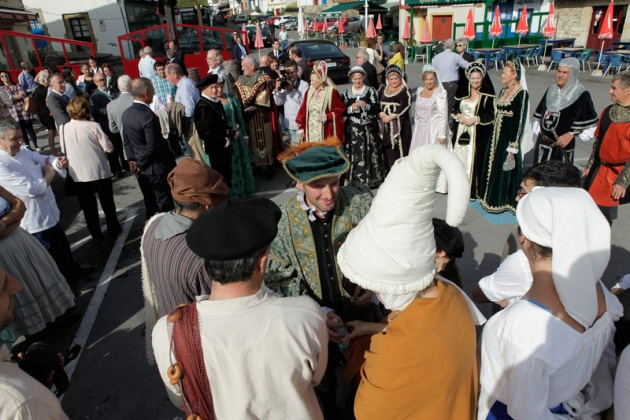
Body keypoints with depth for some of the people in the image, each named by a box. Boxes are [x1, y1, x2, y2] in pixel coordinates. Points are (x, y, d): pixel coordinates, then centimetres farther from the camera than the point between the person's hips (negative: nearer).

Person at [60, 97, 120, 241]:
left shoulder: (63, 128, -6)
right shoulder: (93, 126, -15)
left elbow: (63, 151, 6)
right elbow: (109, 148, -12)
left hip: (78, 174, 2)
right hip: (99, 171, -2)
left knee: (88, 206, 15)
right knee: (107, 202, 15)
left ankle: (96, 234, 24)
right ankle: (113, 230, 26)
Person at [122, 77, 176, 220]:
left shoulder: (126, 113, 4)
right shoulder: (148, 116, -22)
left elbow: (126, 140, 10)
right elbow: (152, 147, -23)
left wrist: (132, 160, 12)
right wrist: (140, 164, -9)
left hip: (141, 169, 8)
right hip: (156, 168, -8)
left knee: (149, 204, 19)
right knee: (165, 205, 5)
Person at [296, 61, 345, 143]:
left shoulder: (332, 92, -5)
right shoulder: (309, 92, 10)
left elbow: (341, 109, -2)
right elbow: (303, 111, 11)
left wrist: (328, 116, -13)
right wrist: (300, 128, 8)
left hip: (326, 132, -4)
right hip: (310, 132, 4)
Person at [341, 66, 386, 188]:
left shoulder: (371, 91, 6)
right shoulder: (346, 93, 10)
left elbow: (377, 108, -2)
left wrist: (367, 106, -19)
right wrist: (351, 108, -13)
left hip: (369, 128, -1)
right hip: (352, 129, 1)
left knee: (369, 154, -3)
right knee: (354, 154, -4)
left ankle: (370, 179, 8)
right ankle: (354, 180, 4)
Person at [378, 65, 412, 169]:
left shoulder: (405, 90, 3)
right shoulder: (382, 89, 17)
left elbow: (406, 106, -10)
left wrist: (391, 116, -16)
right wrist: (381, 114, -11)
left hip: (399, 125, -4)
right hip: (384, 126, 4)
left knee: (399, 150, -7)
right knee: (387, 150, 2)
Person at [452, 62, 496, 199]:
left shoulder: (487, 95, -3)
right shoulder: (463, 93, 11)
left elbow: (491, 115, -7)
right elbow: (455, 109, 15)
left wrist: (475, 119, -16)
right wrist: (459, 116, -6)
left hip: (478, 133, -5)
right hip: (461, 131, 5)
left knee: (474, 159, -5)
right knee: (459, 157, 6)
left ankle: (473, 189, 3)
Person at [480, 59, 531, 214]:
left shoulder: (521, 94, -14)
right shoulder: (503, 91, 11)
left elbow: (520, 121, -16)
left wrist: (513, 146, -18)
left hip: (509, 137, -8)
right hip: (496, 136, 8)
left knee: (505, 170, 1)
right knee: (493, 167, 13)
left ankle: (502, 201, 15)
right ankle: (491, 197, 27)